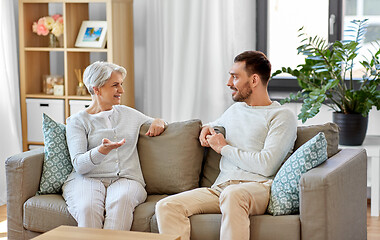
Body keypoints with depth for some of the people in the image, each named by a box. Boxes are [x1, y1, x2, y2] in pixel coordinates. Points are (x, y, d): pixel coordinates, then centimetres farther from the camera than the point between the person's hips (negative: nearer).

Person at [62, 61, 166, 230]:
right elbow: (78, 165, -5)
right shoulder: (77, 121, 8)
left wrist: (159, 122, 12)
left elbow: (156, 125, 39)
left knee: (120, 203, -36)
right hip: (87, 179, -2)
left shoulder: (128, 113, 22)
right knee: (88, 209, -37)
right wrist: (102, 150, -25)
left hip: (126, 179, 2)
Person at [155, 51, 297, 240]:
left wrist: (224, 148, 1)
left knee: (232, 195, -43)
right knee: (166, 207, -20)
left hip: (258, 187, -6)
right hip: (220, 187, 6)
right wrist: (207, 128, 24)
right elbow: (216, 124, 51)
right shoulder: (235, 109, 26)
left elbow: (266, 166, -11)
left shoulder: (282, 116, 3)